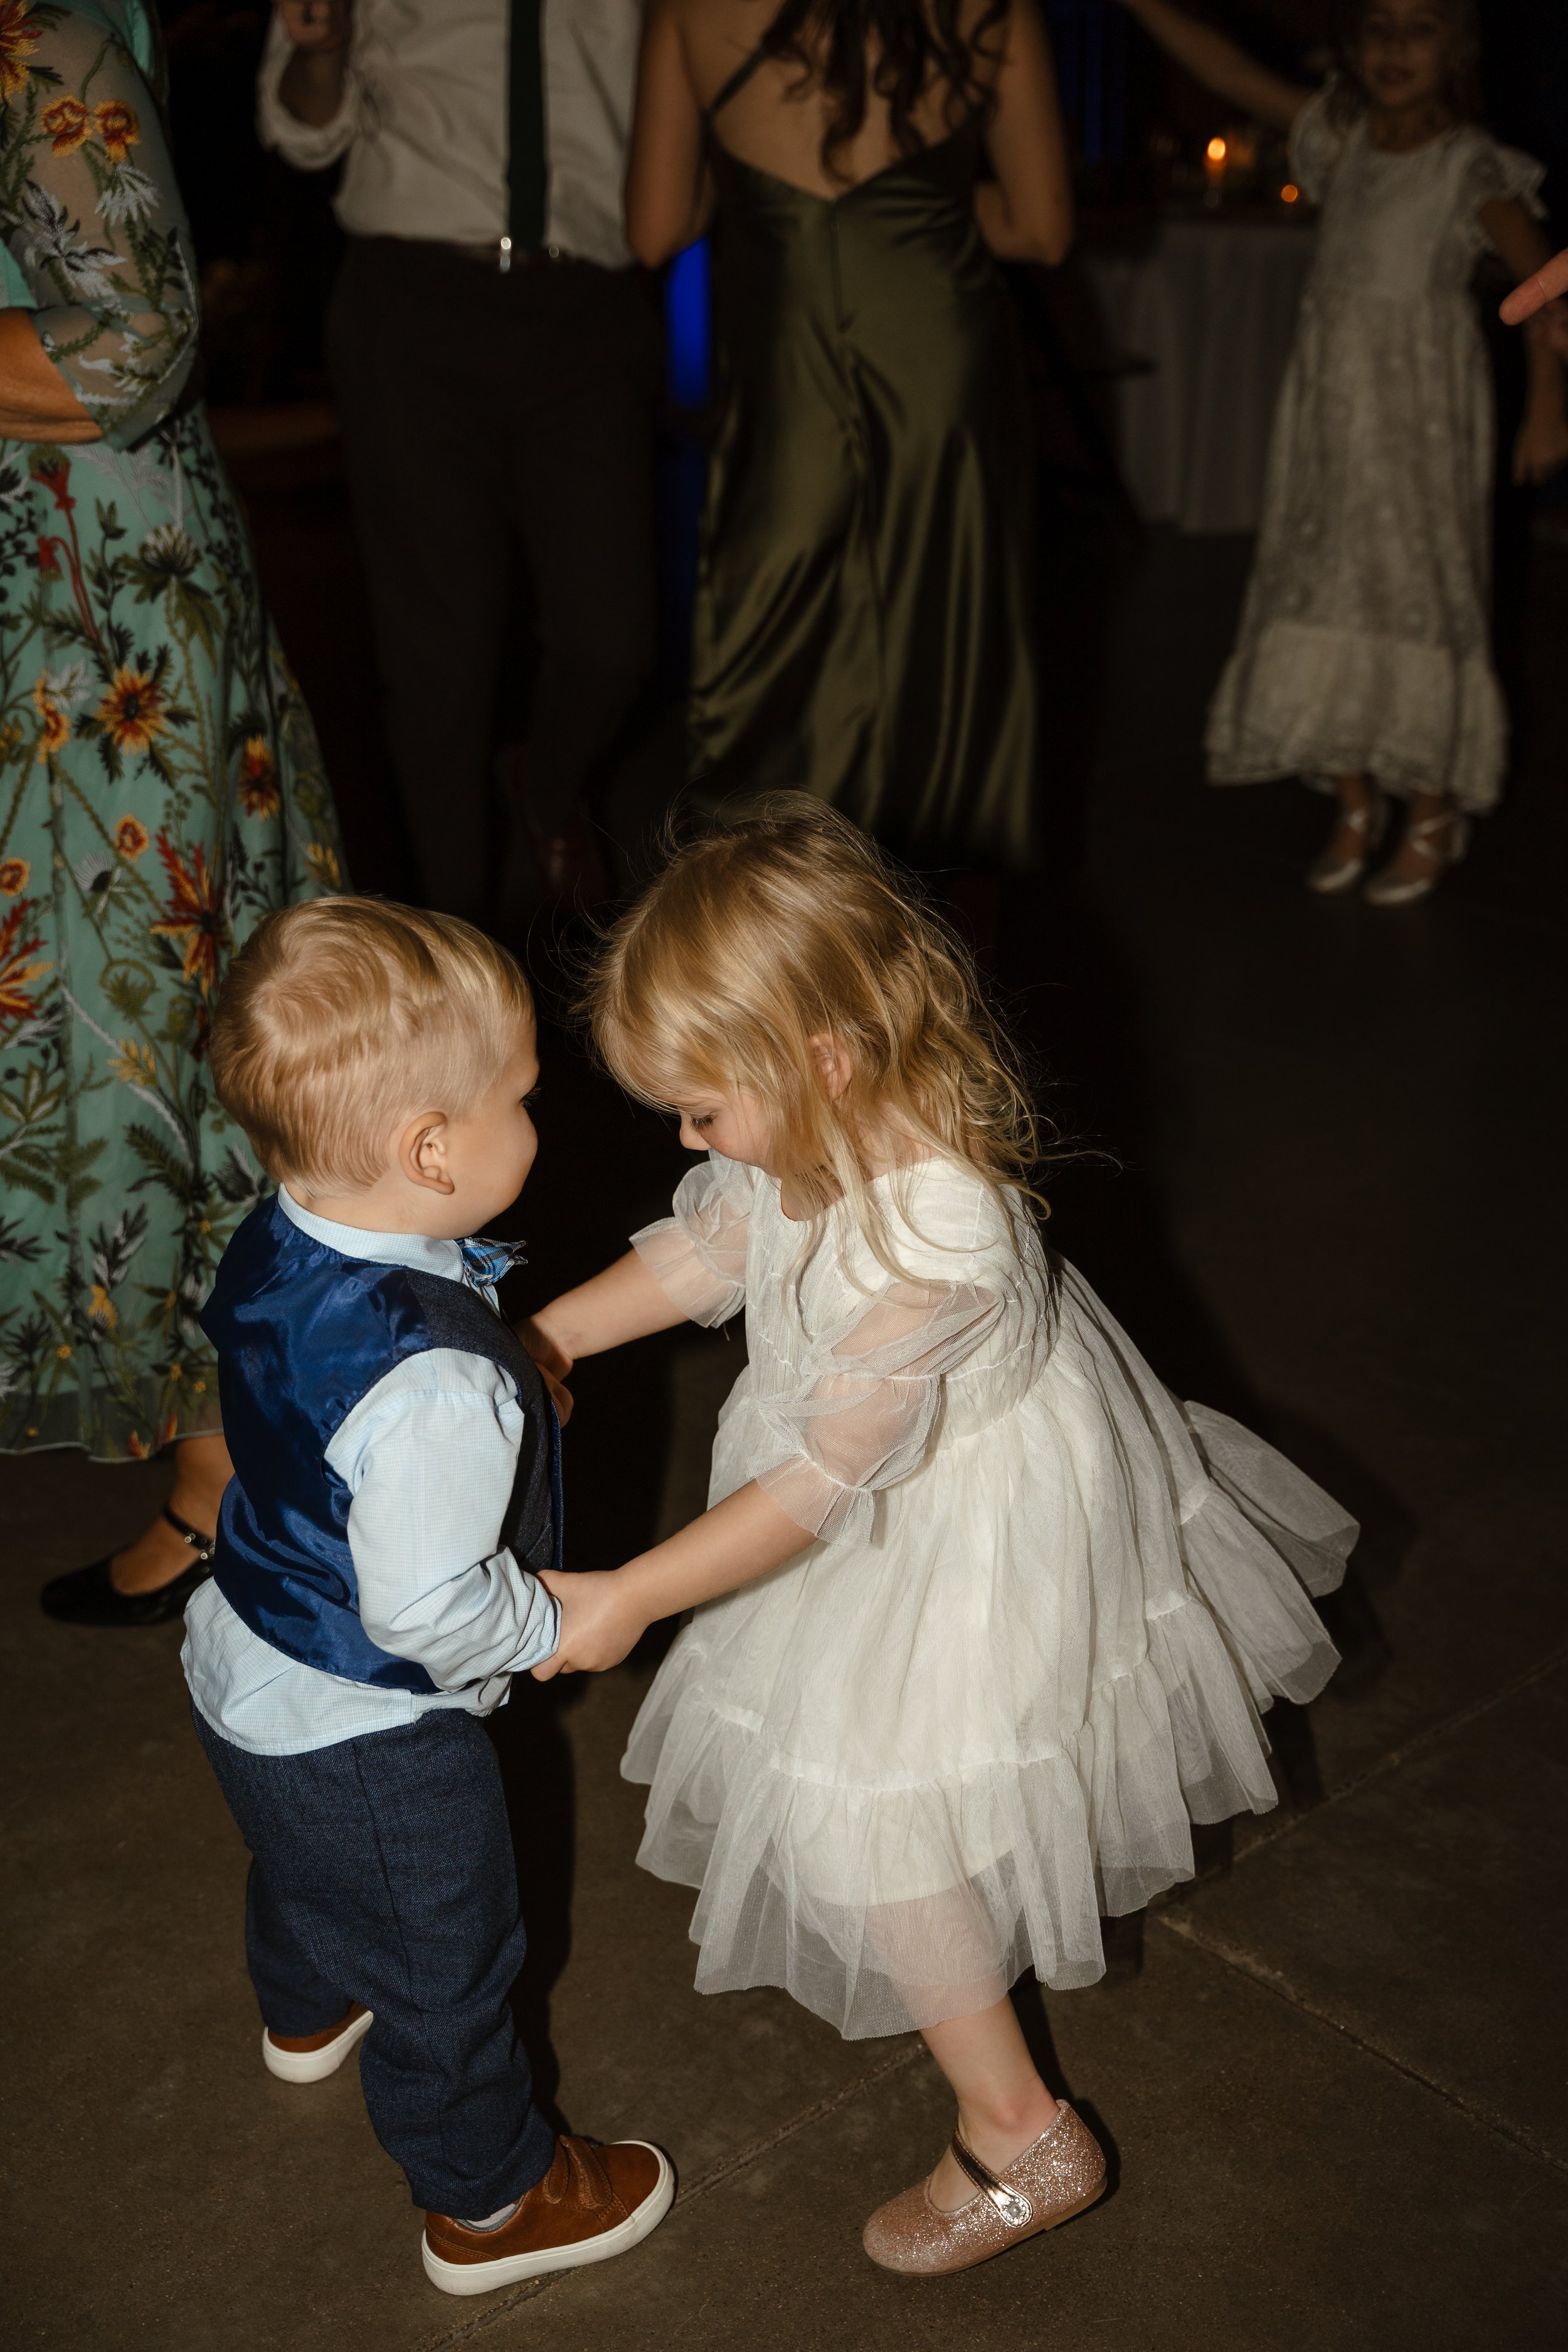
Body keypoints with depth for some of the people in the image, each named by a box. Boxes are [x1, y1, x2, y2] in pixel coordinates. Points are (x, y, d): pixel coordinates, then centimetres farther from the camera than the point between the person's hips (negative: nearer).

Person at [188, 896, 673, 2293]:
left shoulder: (278, 1245, -14)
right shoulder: (438, 1384, -41)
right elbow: (427, 1610, -33)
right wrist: (558, 1622, -14)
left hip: (244, 1668, 8)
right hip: (368, 1742, -8)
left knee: (303, 1868, 38)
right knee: (444, 1970, 18)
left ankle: (307, 2013, 69)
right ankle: (489, 2204, 44)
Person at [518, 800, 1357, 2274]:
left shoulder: (932, 1250, -42)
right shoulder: (815, 1129, -18)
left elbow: (820, 1483, -34)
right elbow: (706, 1245, 1)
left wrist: (627, 1598, -29)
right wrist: (548, 1331, -5)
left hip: (967, 1530, -8)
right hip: (914, 1477, 9)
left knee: (865, 1806, 1)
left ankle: (1018, 2136, 19)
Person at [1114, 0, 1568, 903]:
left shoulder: (1471, 167, -7)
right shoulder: (1343, 137, 8)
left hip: (1421, 412, -5)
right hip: (1331, 404, 5)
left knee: (1418, 590, -3)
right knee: (1326, 588, 6)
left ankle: (1434, 819, 7)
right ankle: (1355, 803, 17)